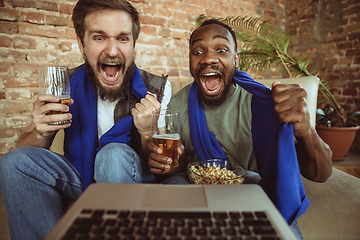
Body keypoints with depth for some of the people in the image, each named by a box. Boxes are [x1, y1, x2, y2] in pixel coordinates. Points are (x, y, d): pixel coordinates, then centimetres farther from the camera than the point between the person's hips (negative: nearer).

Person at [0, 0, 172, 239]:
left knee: (115, 154, -33)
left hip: (133, 179, -2)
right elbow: (23, 151, -5)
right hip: (81, 178, 3)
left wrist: (148, 133, -32)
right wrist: (41, 133, -28)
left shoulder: (157, 89, -16)